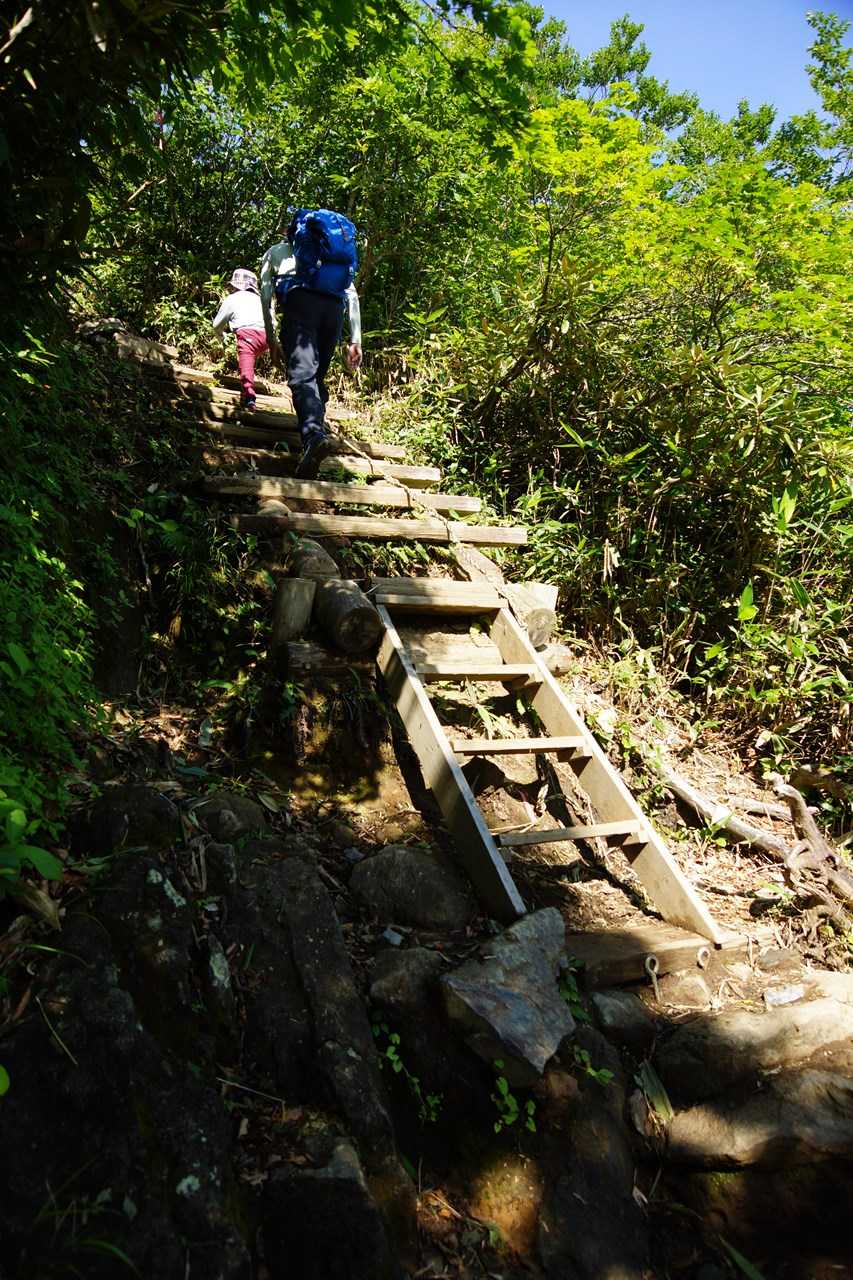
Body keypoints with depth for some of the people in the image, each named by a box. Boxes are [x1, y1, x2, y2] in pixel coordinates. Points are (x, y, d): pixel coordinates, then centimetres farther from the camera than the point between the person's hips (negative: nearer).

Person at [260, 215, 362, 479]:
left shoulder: (276, 251, 32)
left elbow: (266, 296, 18)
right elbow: (352, 295, 21)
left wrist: (271, 338, 19)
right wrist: (355, 340, 15)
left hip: (299, 301, -3)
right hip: (334, 306, 3)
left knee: (302, 375, -20)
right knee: (317, 376, 16)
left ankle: (314, 435, -44)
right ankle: (316, 429, 8)